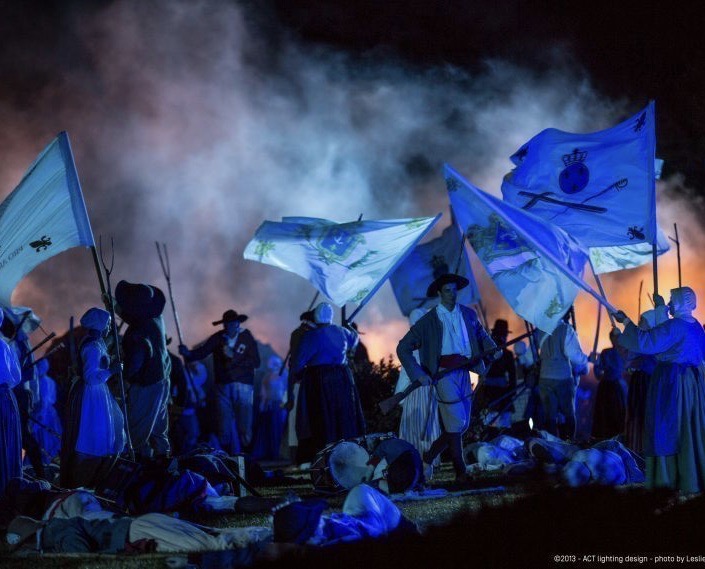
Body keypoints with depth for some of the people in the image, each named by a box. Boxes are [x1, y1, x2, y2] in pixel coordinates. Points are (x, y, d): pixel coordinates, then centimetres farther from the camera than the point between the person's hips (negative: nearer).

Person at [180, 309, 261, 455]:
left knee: (244, 427, -5)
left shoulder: (247, 338, 2)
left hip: (243, 386, -2)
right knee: (224, 427, 1)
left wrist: (234, 357, -12)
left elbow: (255, 362, -4)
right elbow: (202, 352, -6)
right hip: (223, 386, 2)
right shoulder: (218, 338, 5)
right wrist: (188, 353, -25)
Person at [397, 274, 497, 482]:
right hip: (444, 374, -6)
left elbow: (481, 334, 26)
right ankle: (460, 472, 5)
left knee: (462, 425, 10)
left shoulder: (468, 314, 8)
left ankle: (429, 457, 26)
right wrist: (418, 374, -14)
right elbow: (403, 348, -5)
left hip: (463, 372, 6)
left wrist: (492, 348, 5)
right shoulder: (429, 321, -7)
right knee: (456, 423, -5)